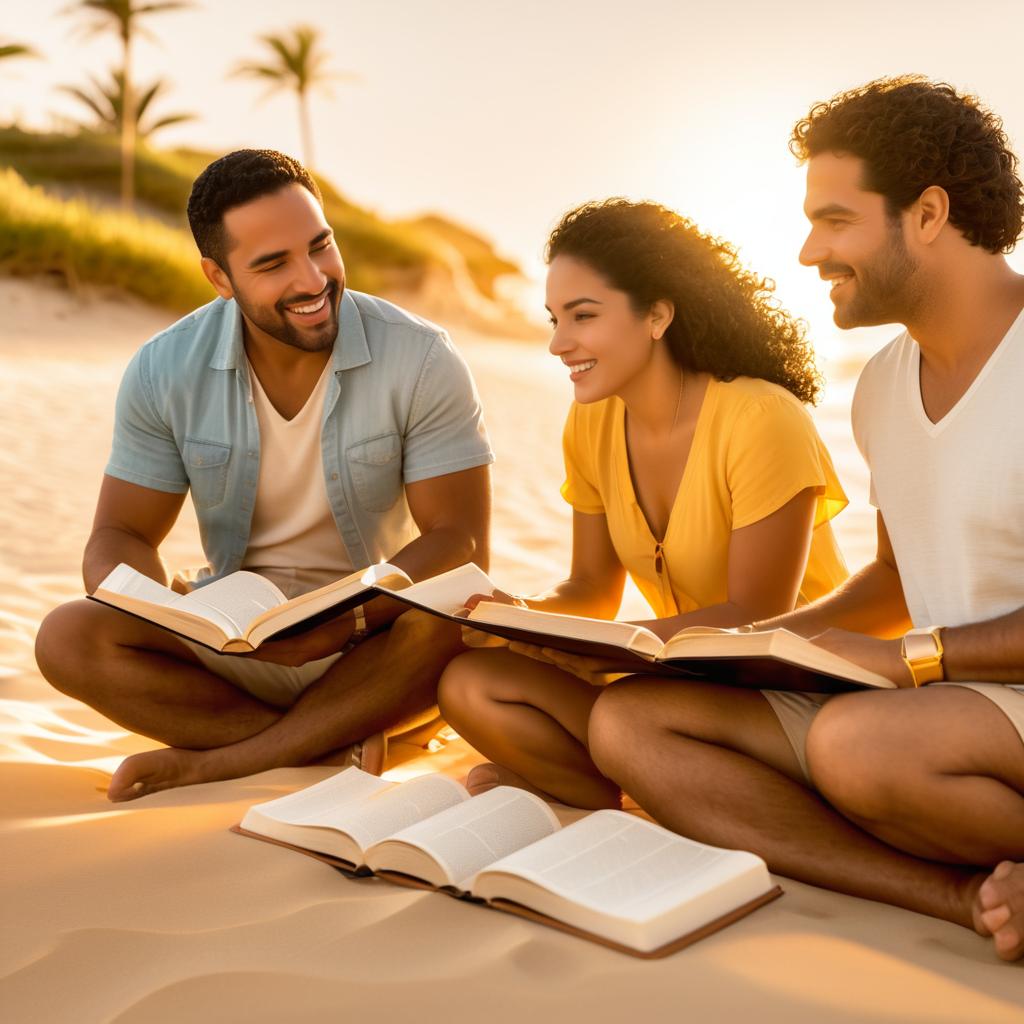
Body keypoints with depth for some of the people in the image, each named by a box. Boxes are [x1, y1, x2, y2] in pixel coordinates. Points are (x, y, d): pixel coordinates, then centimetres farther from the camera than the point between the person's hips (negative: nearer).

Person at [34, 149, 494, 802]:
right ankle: (339, 745, -21)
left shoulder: (421, 360, -13)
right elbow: (120, 536, -2)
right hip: (233, 637, 2)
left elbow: (460, 542, -15)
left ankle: (209, 763, -22)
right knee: (70, 639, -21)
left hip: (378, 638, -2)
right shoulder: (165, 371, -5)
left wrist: (349, 618, -32)